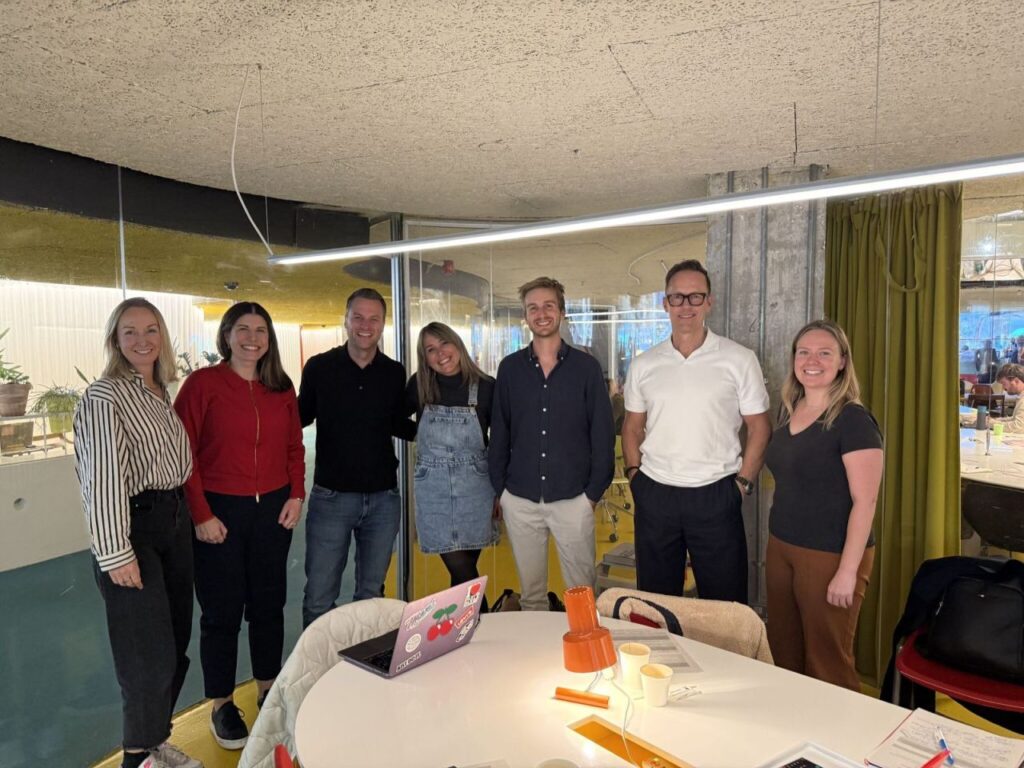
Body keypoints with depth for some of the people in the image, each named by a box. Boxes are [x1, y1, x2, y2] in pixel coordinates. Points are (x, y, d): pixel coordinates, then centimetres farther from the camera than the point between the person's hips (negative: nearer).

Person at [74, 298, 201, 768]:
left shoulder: (160, 392, 11)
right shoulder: (104, 396, -13)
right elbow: (103, 478, -18)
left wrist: (188, 514, 13)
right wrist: (115, 553, -19)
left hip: (174, 520, 8)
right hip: (132, 529, -8)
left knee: (175, 642, 15)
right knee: (149, 655, 0)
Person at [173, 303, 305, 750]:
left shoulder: (281, 387, 6)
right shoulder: (203, 383, -8)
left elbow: (294, 447, 11)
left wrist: (296, 495, 0)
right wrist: (200, 514, -12)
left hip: (273, 509, 4)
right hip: (219, 512, -4)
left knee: (269, 603, 14)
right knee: (222, 610, 8)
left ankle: (269, 691, 33)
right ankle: (222, 706, 26)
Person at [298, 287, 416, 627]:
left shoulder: (394, 373, 3)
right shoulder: (319, 367, -4)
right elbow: (301, 417, 7)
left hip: (383, 498, 3)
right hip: (331, 497, -2)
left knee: (371, 593, 17)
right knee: (319, 598, 4)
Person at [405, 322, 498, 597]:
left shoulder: (486, 387, -6)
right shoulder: (419, 386, -1)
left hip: (475, 489, 0)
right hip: (433, 489, 1)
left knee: (464, 571, 9)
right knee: (462, 571, -1)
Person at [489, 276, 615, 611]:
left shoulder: (586, 367, -1)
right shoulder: (510, 367, 4)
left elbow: (602, 434, 0)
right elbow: (499, 432, 7)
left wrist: (595, 491, -3)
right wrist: (499, 489, 4)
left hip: (573, 499, -1)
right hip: (519, 500, 2)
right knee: (530, 594, 13)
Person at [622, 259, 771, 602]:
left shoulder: (739, 359, -2)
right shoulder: (643, 365, 6)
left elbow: (759, 427, 1)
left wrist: (742, 482, -5)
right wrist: (634, 473, 4)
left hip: (715, 495, -2)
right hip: (654, 494, 3)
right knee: (656, 601, 15)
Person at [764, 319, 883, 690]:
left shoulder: (853, 420, -14)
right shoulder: (790, 411, 8)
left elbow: (864, 501, -17)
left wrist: (848, 571, -19)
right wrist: (775, 550, 17)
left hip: (829, 557, -7)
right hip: (782, 548, 7)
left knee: (826, 661, 7)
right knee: (782, 653, 15)